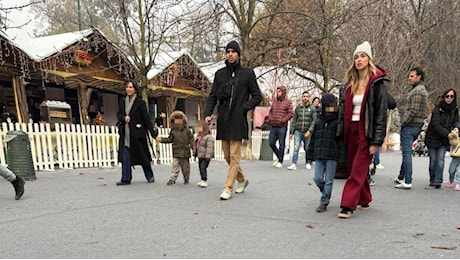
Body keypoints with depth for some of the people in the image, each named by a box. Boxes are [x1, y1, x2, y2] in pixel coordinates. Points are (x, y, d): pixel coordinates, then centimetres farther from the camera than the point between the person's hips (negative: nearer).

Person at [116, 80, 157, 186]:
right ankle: (126, 179, 6)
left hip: (138, 133, -4)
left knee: (142, 155, 6)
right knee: (125, 156, 0)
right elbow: (118, 114, 16)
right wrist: (124, 117, -9)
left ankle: (150, 176, 23)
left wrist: (153, 133, -9)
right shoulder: (123, 102, 10)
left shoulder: (140, 102, -6)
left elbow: (146, 118, -7)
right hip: (125, 133, 4)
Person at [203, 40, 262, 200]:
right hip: (223, 120, 4)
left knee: (234, 156, -5)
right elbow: (212, 96, 12)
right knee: (227, 156, 11)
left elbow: (257, 96, 5)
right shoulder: (220, 74, 12)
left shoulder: (247, 74, 3)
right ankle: (242, 179, 32)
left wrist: (245, 107, -9)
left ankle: (228, 188, 3)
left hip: (238, 121, -4)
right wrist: (208, 113, -3)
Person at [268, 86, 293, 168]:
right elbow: (270, 111, 24)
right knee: (271, 143, 7)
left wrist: (282, 120, -14)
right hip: (273, 127, 6)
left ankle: (280, 161, 11)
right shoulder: (274, 102, 15)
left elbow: (291, 113, -8)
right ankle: (279, 157, 27)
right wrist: (270, 118, 7)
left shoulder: (288, 102, -2)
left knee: (281, 145, 0)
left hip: (282, 127, -6)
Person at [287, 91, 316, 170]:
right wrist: (291, 132, 7)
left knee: (307, 149, 8)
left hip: (307, 132, -1)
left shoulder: (312, 108, 2)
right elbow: (294, 120, 10)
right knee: (296, 148, -10)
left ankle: (308, 163, 26)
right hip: (298, 131, 1)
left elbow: (314, 120, -3)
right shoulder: (297, 107, 8)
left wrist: (309, 131, -14)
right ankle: (294, 164, -10)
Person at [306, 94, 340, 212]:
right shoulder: (318, 121, 10)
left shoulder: (337, 122, -3)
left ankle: (324, 202, 11)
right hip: (319, 155, 4)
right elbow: (313, 138, 15)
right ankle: (326, 193, 30)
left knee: (328, 180, 1)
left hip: (332, 156, -4)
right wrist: (311, 153, 14)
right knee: (317, 178, 3)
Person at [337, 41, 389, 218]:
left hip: (366, 131, -6)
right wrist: (343, 133, 10)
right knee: (354, 168, 14)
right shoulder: (351, 83, 13)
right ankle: (364, 200, 32)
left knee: (358, 170, -7)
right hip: (352, 131, 7)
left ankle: (348, 205, -3)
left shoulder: (377, 82, -5)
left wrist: (376, 140, -15)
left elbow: (381, 111, -10)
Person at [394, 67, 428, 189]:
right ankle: (401, 177, 28)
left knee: (407, 153, -8)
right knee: (406, 152, 18)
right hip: (417, 126, 10)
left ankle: (407, 182, -7)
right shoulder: (423, 90, 19)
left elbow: (414, 110, -21)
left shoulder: (417, 90, -13)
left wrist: (403, 123, -11)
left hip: (410, 126, -10)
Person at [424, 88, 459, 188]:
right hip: (433, 138, -3)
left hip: (444, 140, 3)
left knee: (440, 159, -7)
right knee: (433, 160, 3)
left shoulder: (455, 110, 4)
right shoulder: (437, 109, -11)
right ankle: (432, 180, 16)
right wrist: (447, 133, -25)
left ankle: (438, 180, -6)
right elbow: (436, 124, -17)